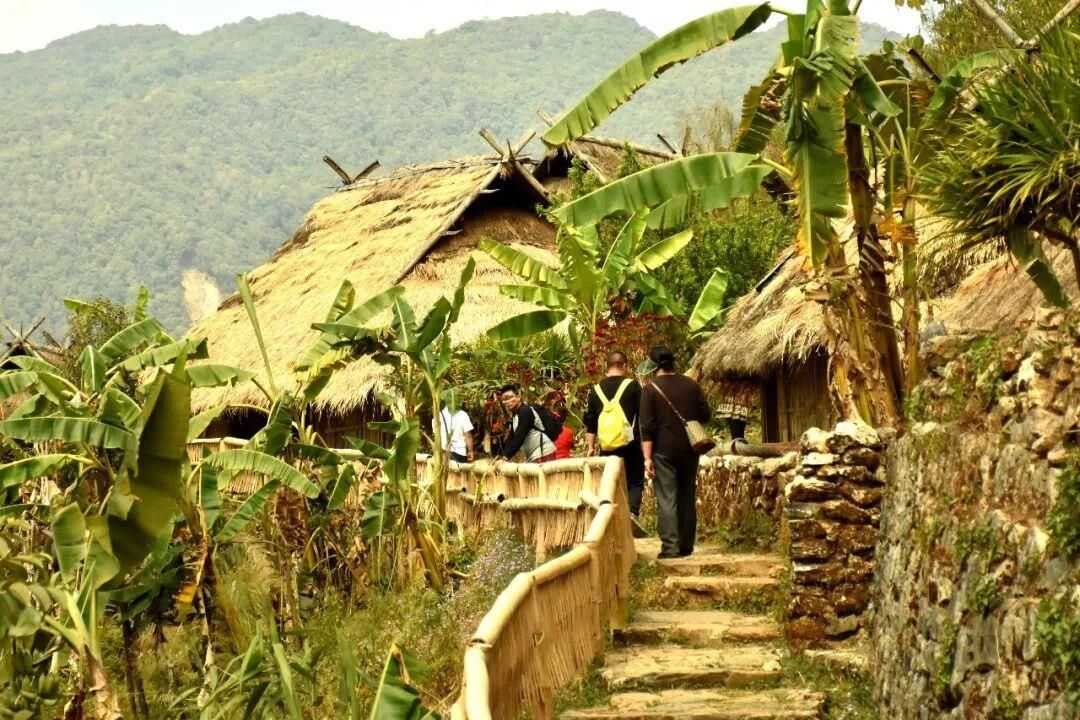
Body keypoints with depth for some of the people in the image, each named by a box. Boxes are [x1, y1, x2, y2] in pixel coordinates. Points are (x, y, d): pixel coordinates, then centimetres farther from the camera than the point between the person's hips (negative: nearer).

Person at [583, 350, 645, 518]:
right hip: (630, 445, -3)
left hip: (606, 447, 3)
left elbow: (590, 422, 9)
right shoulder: (632, 385, -3)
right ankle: (632, 514, -15)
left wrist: (591, 446, 16)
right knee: (635, 482, 5)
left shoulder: (596, 389, 8)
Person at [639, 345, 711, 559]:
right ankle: (686, 545, 16)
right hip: (689, 450, 4)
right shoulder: (691, 385, 4)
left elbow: (647, 427, -11)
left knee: (666, 499, -4)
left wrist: (647, 457, -10)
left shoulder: (651, 389, -8)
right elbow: (705, 415, 9)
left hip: (663, 451, -4)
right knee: (687, 497, 13)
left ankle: (670, 546, -12)